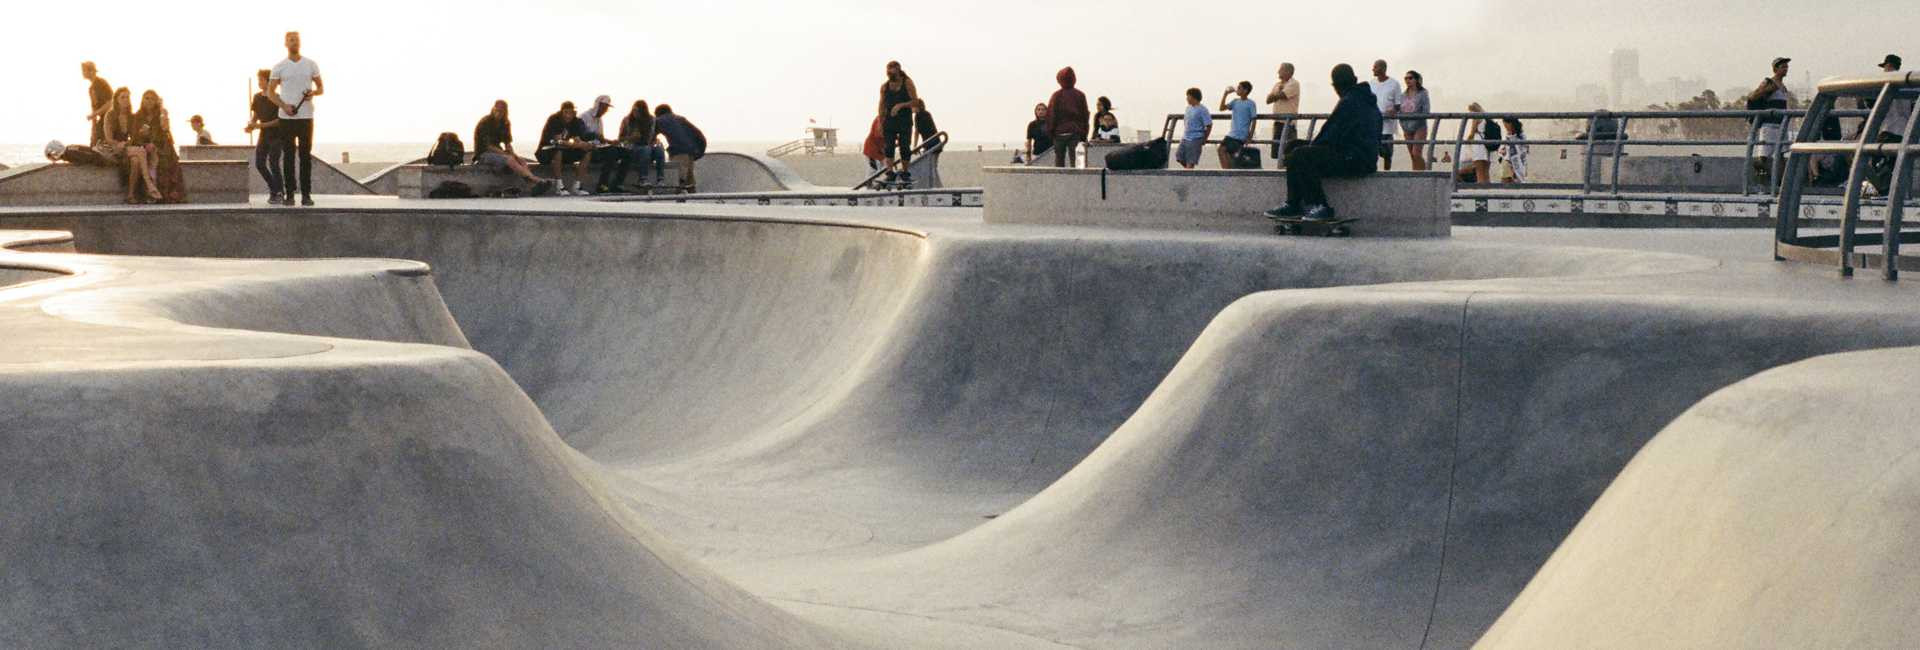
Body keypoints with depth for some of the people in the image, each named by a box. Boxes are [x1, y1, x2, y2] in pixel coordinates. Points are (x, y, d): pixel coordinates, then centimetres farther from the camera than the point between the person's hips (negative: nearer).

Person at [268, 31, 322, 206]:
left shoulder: (311, 65, 7)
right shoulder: (279, 67, 5)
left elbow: (321, 88, 11)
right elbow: (270, 91, 6)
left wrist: (314, 92, -12)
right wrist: (284, 106, -10)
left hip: (306, 117, 0)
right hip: (286, 118, 0)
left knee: (305, 156, 1)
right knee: (288, 156, 1)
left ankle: (306, 194, 4)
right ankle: (290, 194, 4)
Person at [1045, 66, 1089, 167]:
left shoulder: (1056, 95, -4)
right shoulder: (1080, 95, 2)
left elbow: (1050, 114, -4)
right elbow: (1085, 116, 5)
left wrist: (1050, 131, 5)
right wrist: (1084, 135, 11)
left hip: (1059, 133, -1)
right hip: (1076, 132, 1)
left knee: (1059, 160, 8)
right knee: (1074, 159, 0)